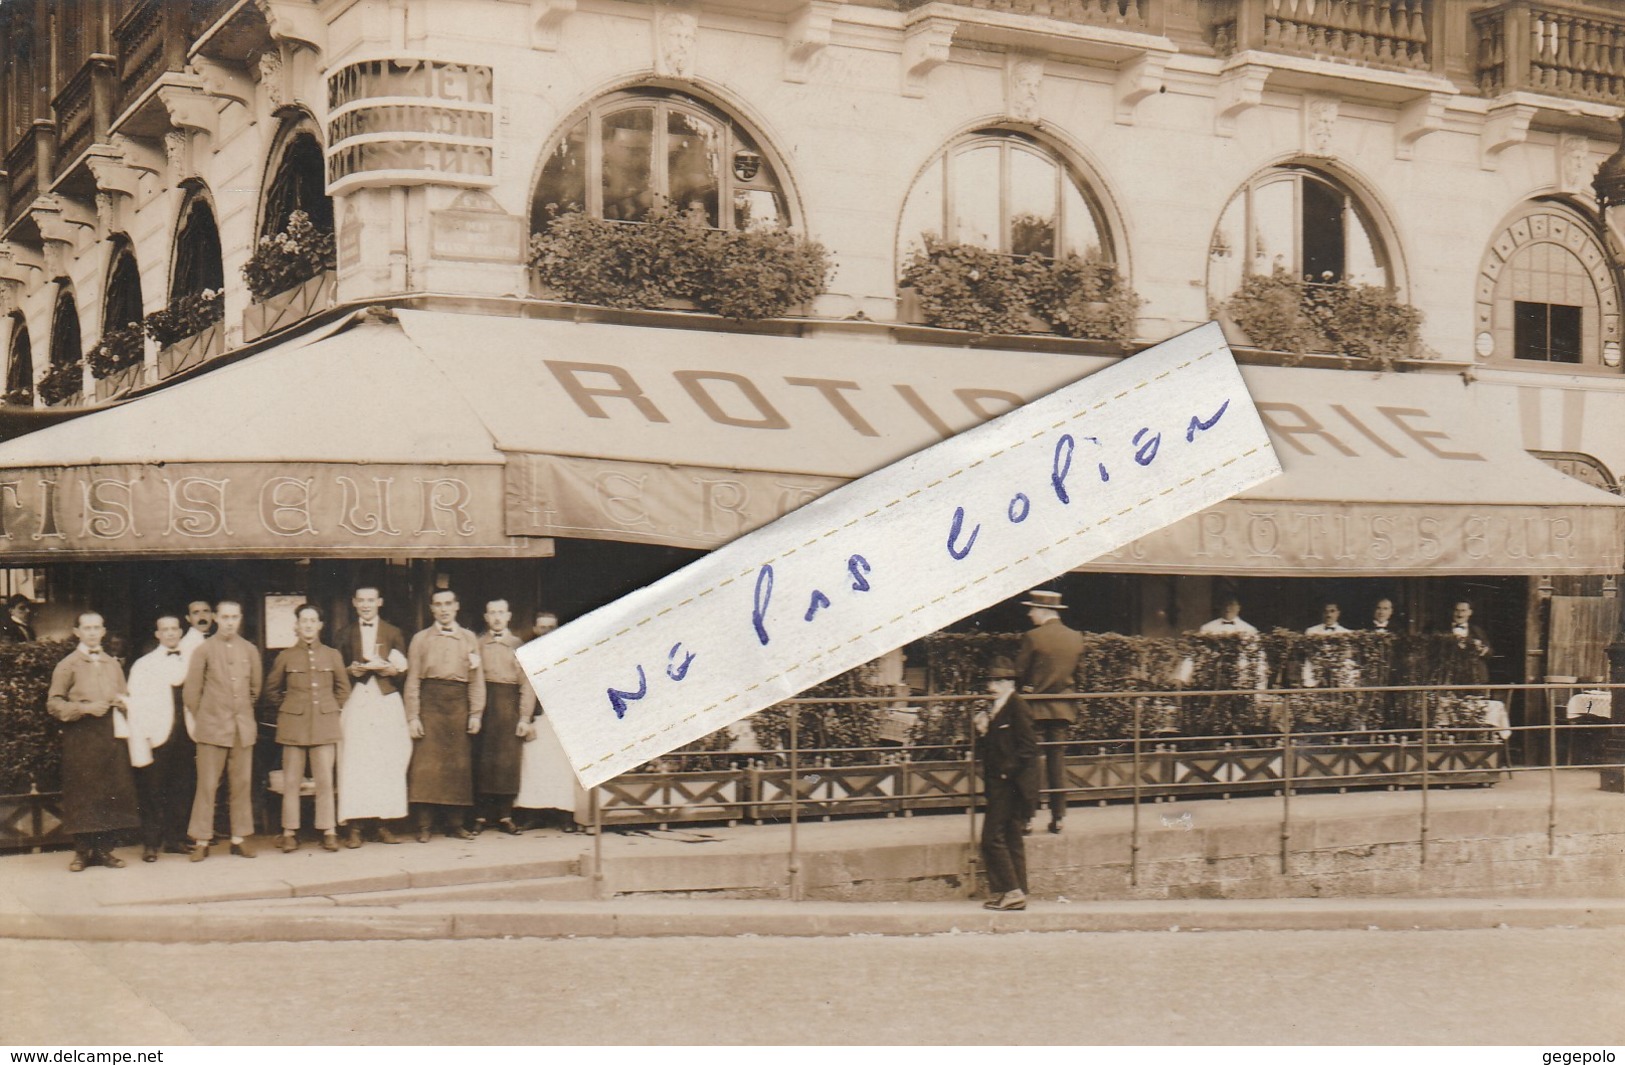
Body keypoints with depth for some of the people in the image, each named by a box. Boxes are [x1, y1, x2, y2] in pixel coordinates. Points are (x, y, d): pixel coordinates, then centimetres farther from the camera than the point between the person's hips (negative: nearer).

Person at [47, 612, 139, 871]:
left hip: (112, 735, 4)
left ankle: (104, 848, 8)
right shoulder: (67, 665, 3)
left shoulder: (113, 664, 17)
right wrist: (84, 708, -15)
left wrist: (122, 701, 1)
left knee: (113, 791, 0)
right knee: (82, 794, -4)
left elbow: (124, 698, 25)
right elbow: (54, 704, -1)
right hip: (81, 737, -4)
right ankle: (82, 850, 4)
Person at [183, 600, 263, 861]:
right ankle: (201, 840, 3)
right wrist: (196, 720, 6)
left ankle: (240, 838, 12)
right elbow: (191, 690, 2)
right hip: (212, 726, -3)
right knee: (207, 785, -2)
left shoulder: (249, 650, 8)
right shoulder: (204, 650, -1)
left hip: (243, 728, 3)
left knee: (242, 784, 5)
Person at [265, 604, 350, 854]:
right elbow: (271, 689, 14)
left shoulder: (332, 655, 7)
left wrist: (332, 709, 9)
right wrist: (285, 709, 8)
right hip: (293, 725, 0)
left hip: (325, 724, 1)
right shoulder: (285, 656, 4)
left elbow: (343, 688, 16)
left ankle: (329, 832, 5)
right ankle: (289, 832, 6)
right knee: (291, 781, 0)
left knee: (325, 780, 0)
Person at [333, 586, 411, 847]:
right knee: (354, 763, -8)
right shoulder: (345, 636, 14)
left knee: (388, 763, -4)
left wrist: (384, 668, -11)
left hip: (386, 702, 1)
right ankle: (354, 826, -9)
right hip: (356, 703, -1)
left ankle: (383, 824, 1)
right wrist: (352, 671, -9)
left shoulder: (393, 634, 14)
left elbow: (402, 670, 8)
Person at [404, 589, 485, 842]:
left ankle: (455, 823, 10)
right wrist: (412, 717, -5)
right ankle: (424, 825, -5)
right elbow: (413, 680, 4)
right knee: (426, 762, -8)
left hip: (458, 704, 2)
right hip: (430, 701, -2)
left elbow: (476, 678, 10)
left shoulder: (469, 638, 13)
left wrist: (476, 713, 2)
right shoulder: (420, 639, 9)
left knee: (458, 763, 2)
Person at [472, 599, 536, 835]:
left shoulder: (518, 645, 10)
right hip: (484, 704, 0)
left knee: (509, 760, -1)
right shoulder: (477, 644, 9)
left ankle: (505, 816, 6)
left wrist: (525, 717, -3)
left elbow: (527, 684, 5)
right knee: (483, 760, -2)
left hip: (510, 704, 0)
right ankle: (481, 815, 4)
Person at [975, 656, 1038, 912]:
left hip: (1010, 784, -9)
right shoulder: (994, 710, 17)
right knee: (1010, 838, 10)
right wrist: (982, 732, 1)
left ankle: (1012, 890, -8)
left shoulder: (1017, 707, -11)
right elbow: (987, 750, 19)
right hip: (999, 785, 9)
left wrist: (1007, 771, -16)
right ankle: (1012, 893, 13)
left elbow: (1027, 747, -16)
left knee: (993, 837, -11)